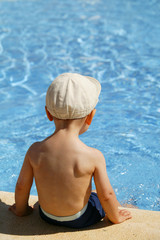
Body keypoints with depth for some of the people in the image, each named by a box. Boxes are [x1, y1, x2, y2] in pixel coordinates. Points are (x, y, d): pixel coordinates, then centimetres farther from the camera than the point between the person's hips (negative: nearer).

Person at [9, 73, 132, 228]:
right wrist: (115, 217, 3)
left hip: (46, 216, 4)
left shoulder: (35, 151, -19)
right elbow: (106, 195, -17)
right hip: (79, 220, -3)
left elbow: (22, 186, -6)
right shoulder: (94, 156, -27)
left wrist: (21, 209, 14)